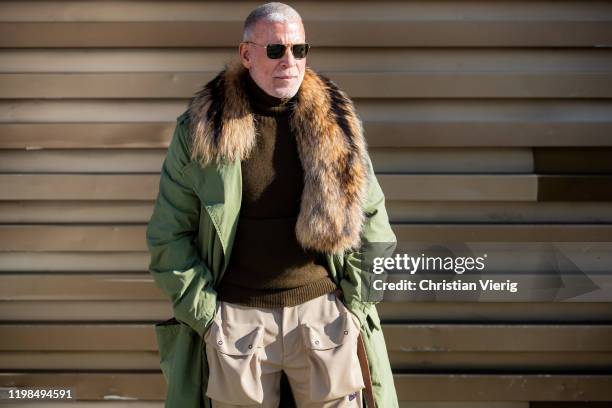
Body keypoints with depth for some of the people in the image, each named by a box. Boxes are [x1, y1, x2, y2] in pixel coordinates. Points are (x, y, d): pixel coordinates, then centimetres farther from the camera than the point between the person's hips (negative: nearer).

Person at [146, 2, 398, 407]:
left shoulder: (336, 124, 2)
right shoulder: (201, 129, -3)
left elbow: (371, 224, 8)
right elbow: (169, 234, -1)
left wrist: (355, 305, 1)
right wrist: (207, 314, -6)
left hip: (323, 312, 1)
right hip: (235, 317, -1)